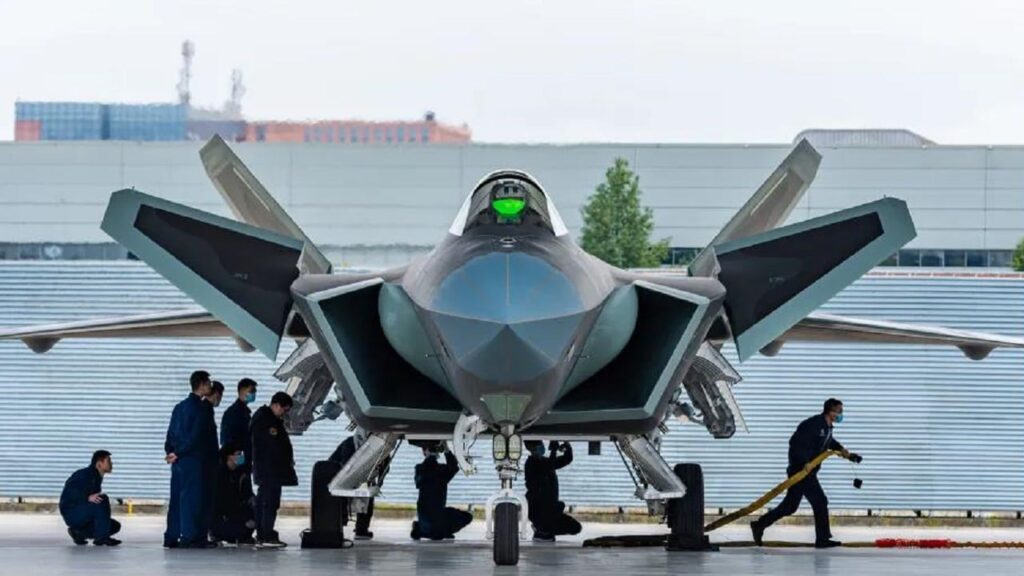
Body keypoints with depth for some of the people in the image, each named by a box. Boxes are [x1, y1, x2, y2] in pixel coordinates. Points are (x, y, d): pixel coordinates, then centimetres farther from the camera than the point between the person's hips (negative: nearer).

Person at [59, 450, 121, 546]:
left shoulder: (97, 477, 14)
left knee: (115, 526, 2)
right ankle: (102, 538, -24)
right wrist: (88, 497, -38)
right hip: (71, 513, -10)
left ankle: (78, 533, 5)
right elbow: (69, 491, -28)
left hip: (82, 515, 10)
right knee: (102, 500, -29)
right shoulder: (84, 474, -15)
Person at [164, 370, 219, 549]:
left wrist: (171, 451, 9)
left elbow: (171, 432, 14)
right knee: (192, 497, -6)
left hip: (179, 460, 8)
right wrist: (178, 453, -10)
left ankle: (171, 537, 8)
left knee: (177, 497, 8)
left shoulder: (180, 406, 16)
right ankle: (190, 536, -9)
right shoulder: (203, 407, -9)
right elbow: (196, 435, -15)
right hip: (194, 459, -8)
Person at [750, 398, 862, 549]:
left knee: (790, 505, 12)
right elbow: (795, 442, -25)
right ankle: (823, 539, 2)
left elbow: (830, 442, 32)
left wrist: (842, 450, 17)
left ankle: (760, 525, 17)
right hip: (801, 470, -10)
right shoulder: (814, 424, -19)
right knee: (820, 502, -6)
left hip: (808, 471, 10)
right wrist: (805, 462, -29)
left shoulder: (827, 428, 11)